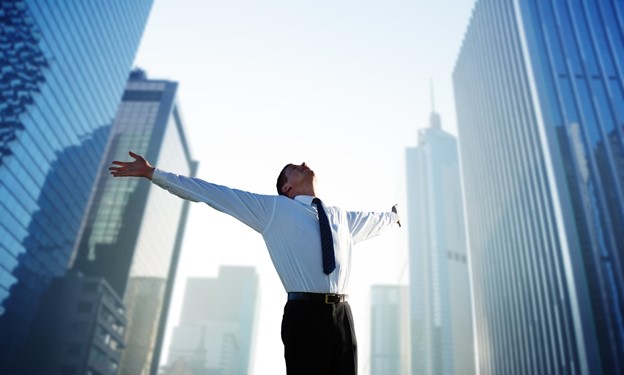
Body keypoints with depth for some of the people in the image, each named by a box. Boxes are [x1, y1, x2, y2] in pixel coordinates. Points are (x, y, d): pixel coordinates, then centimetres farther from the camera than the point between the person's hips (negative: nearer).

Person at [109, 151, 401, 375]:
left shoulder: (341, 217, 21)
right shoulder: (273, 208, 9)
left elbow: (375, 220, 44)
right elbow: (213, 193, 6)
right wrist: (152, 173, 5)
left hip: (341, 316, 4)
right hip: (304, 314, -4)